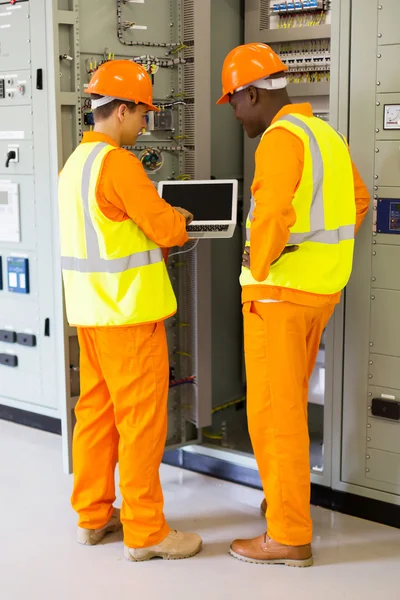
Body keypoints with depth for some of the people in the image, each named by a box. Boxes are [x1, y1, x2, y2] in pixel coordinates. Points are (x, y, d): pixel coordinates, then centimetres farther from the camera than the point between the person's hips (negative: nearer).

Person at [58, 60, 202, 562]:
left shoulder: (74, 164, 12)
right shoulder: (118, 163, -17)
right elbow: (165, 227, -17)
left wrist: (162, 225, 12)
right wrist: (178, 219, 5)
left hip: (89, 309, 9)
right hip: (129, 312, -9)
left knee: (96, 412, 15)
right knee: (141, 420, -1)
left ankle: (93, 515, 26)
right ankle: (144, 532, 9)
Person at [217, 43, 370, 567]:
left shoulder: (280, 137, -15)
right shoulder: (325, 133, 13)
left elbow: (274, 214, -28)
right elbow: (358, 200, 22)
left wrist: (258, 267, -13)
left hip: (280, 291, -9)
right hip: (322, 288, 9)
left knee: (275, 411, -1)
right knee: (291, 401, 21)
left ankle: (289, 537, 8)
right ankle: (287, 497, 36)